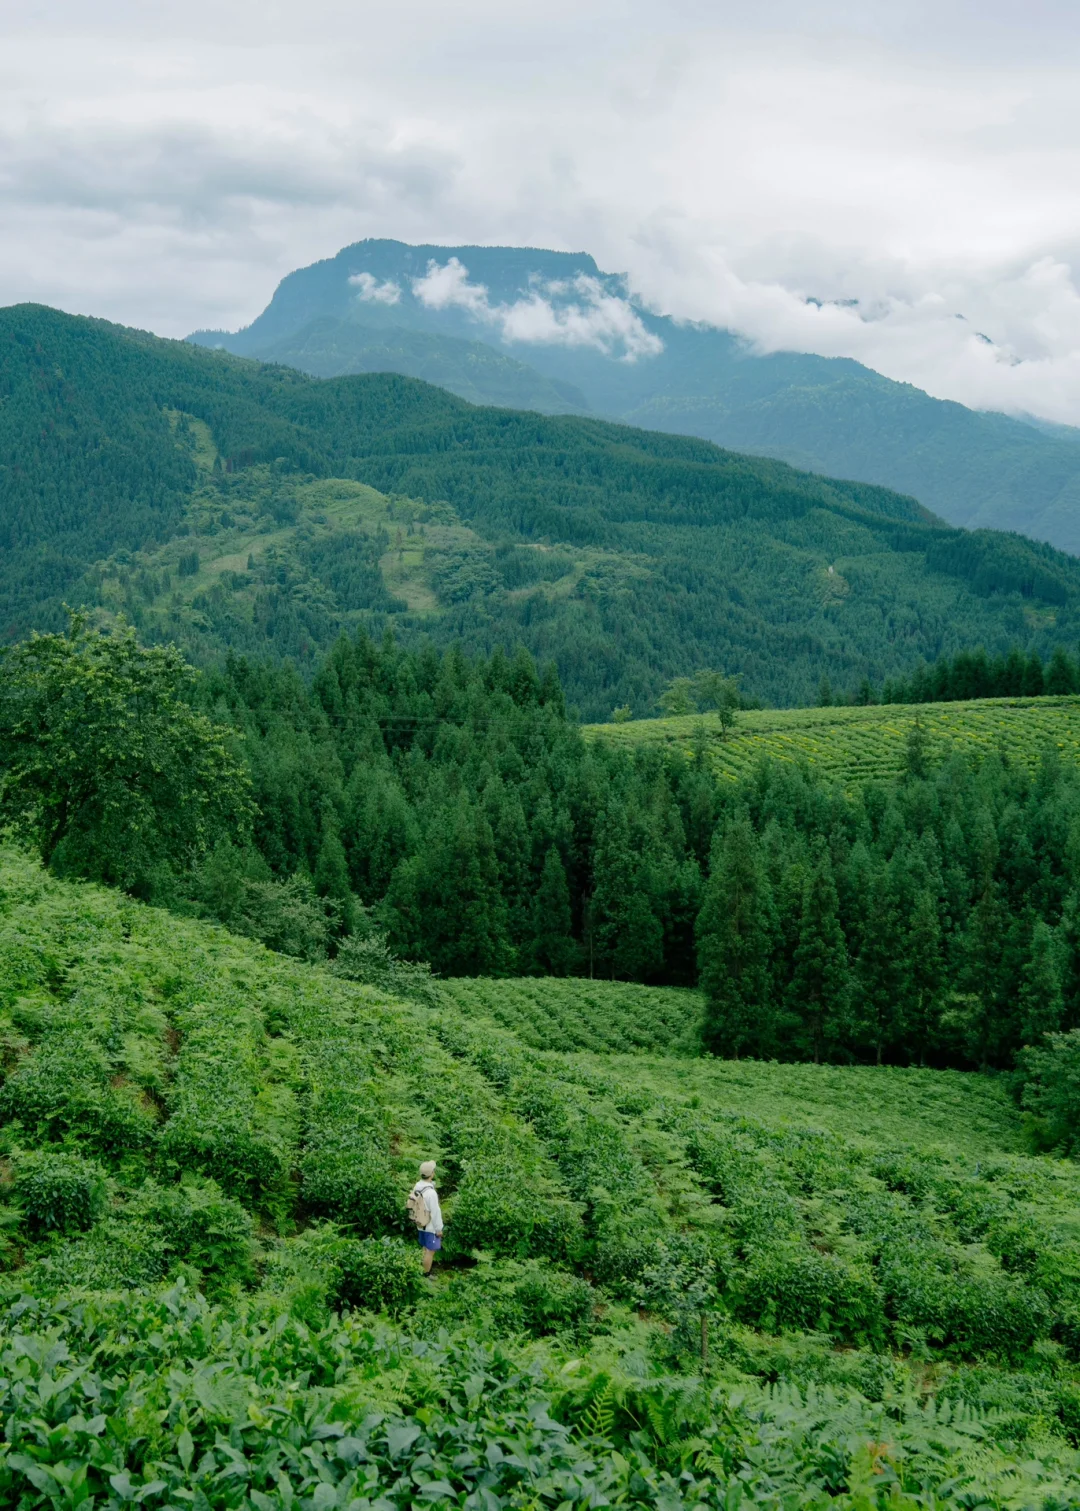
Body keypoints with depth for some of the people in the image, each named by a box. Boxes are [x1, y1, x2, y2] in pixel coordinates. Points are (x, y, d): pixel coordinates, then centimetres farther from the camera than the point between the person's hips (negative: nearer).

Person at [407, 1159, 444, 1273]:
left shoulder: (417, 1187, -5)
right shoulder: (431, 1193, -32)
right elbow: (435, 1213, -25)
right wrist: (439, 1229, -13)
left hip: (420, 1224, 8)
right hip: (431, 1226, -8)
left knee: (425, 1249, 22)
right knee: (430, 1251, 7)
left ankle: (425, 1271, 33)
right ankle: (426, 1276, 18)